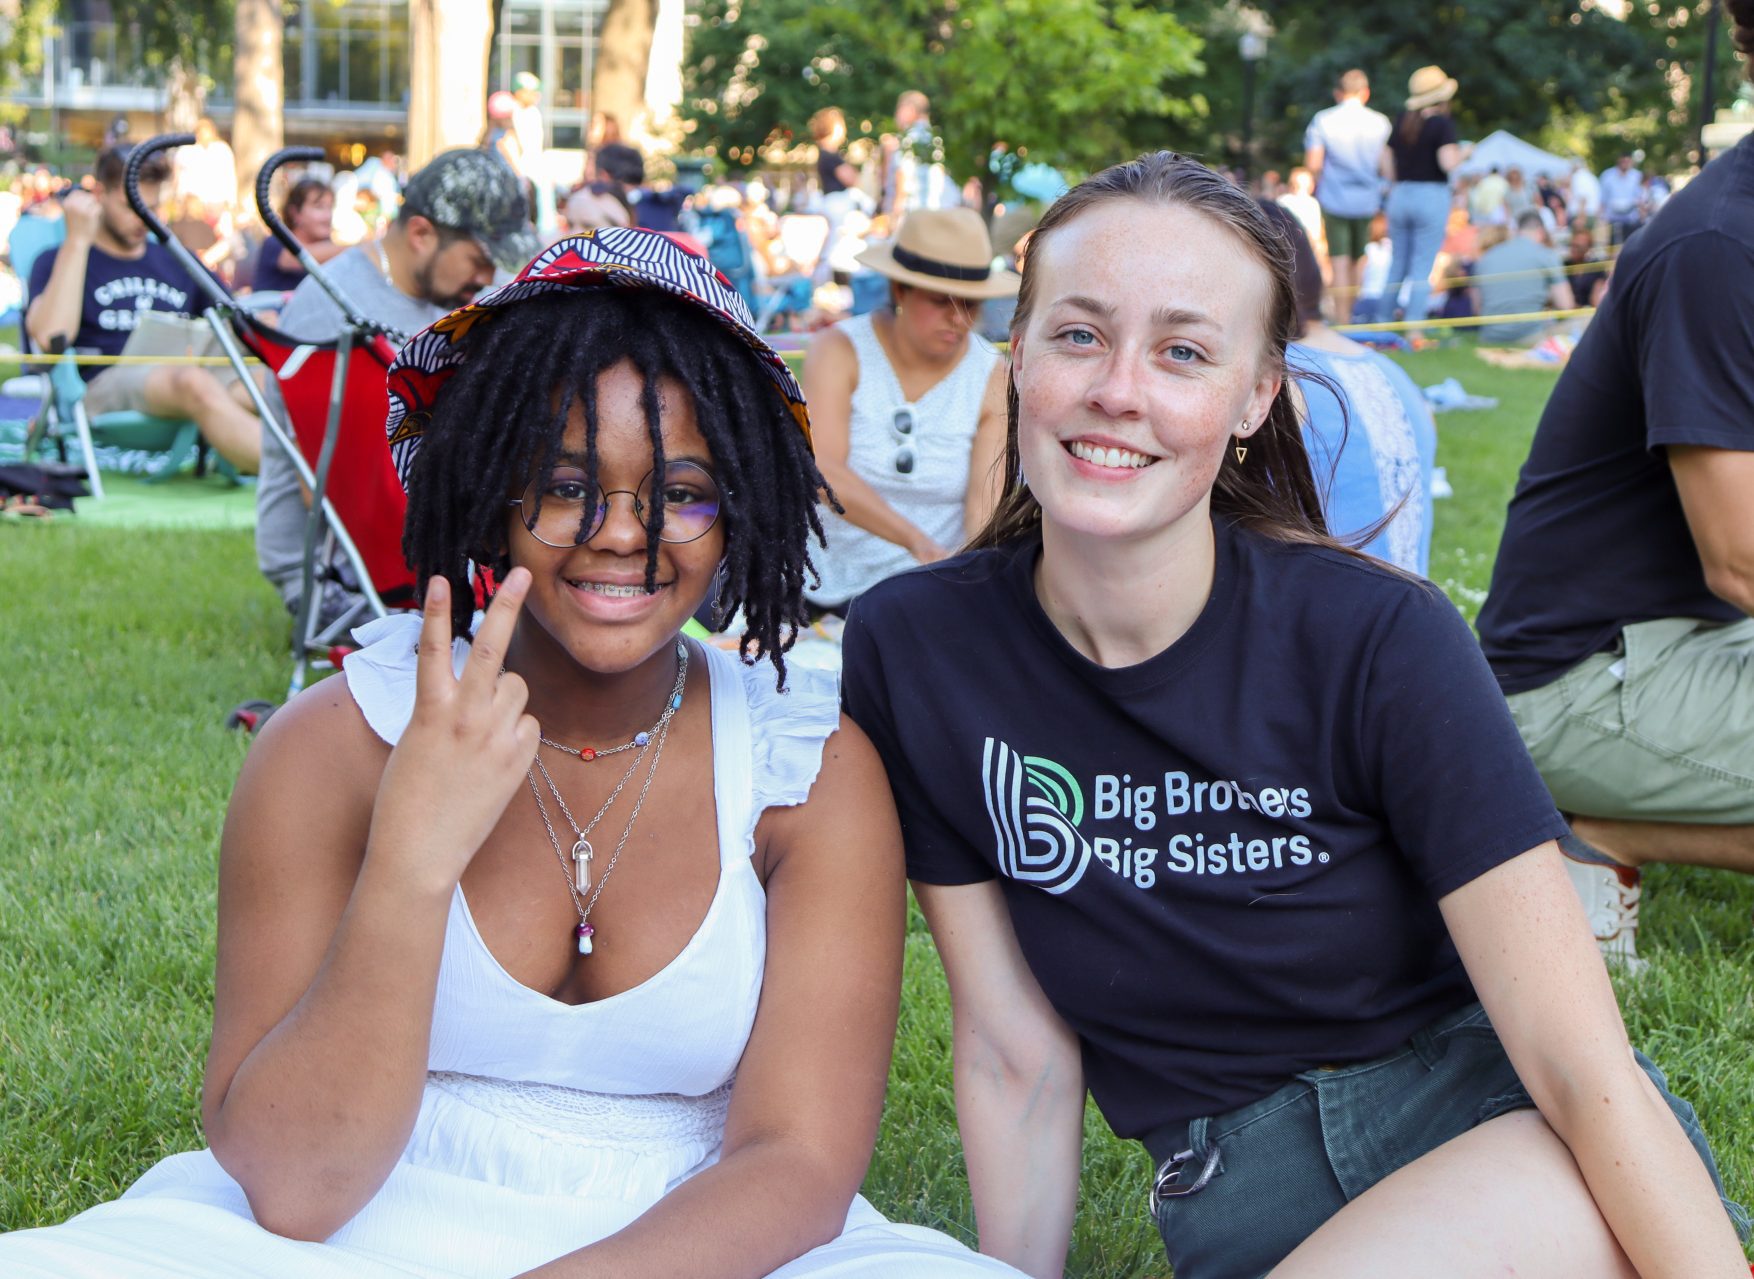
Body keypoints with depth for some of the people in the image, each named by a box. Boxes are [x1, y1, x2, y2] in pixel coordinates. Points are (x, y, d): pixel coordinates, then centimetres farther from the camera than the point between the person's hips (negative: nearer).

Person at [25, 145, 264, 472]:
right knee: (193, 382, -40)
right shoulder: (59, 262, 14)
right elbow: (51, 337, -7)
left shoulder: (177, 262, 29)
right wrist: (78, 239, -4)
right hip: (109, 382, -5)